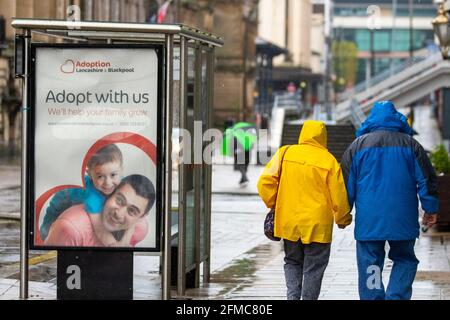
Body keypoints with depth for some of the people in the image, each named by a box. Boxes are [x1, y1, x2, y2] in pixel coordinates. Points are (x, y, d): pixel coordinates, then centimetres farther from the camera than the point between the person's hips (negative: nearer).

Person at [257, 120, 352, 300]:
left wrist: (273, 204, 13)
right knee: (314, 268, 8)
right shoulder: (329, 161, -7)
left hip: (289, 223, 3)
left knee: (292, 262, 19)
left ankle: (293, 296, 2)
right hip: (317, 225, -3)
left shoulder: (284, 154, -1)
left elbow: (264, 183, -4)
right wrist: (343, 220, 12)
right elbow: (339, 196, -5)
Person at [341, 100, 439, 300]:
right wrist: (430, 210, 13)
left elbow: (347, 184, 6)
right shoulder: (410, 145, 4)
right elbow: (426, 179, 4)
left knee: (370, 265, 5)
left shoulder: (358, 145, 5)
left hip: (368, 220, 0)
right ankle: (396, 296, -6)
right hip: (402, 220, 0)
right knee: (405, 260, 12)